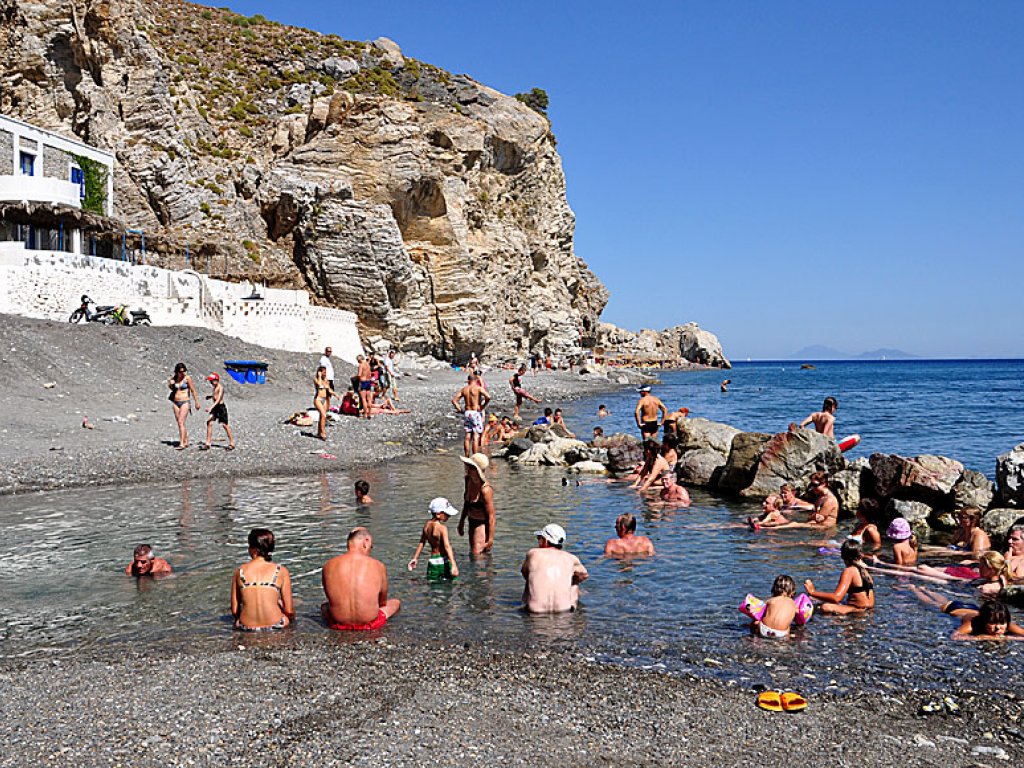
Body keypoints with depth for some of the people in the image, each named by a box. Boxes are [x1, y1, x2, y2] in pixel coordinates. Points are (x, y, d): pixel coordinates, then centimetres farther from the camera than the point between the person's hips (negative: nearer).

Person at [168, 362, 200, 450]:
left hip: (185, 402, -6)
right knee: (180, 423, 10)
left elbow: (193, 390, -2)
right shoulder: (174, 378, 5)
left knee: (181, 422, -16)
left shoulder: (187, 378, -7)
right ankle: (186, 442, 21)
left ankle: (181, 444, -20)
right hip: (175, 403, 6)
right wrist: (170, 384, -1)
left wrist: (197, 402, -1)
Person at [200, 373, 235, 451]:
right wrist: (210, 396, 13)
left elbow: (218, 399, -25)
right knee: (209, 422, -2)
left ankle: (232, 444, 8)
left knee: (225, 425, -2)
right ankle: (207, 443, 0)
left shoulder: (220, 387, -16)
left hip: (221, 407, -8)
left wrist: (211, 407, -34)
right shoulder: (215, 387, 11)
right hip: (215, 407, 8)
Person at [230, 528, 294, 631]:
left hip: (246, 628, 1)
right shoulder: (281, 571, -5)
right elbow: (289, 611, -3)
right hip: (275, 626, -1)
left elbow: (234, 611, 3)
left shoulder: (239, 571, -1)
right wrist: (291, 619, 19)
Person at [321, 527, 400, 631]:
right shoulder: (378, 566, -9)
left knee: (324, 606, 37)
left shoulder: (328, 566, -5)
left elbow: (331, 598, 9)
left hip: (339, 624, 1)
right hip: (369, 624, -1)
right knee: (396, 602, 28)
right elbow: (383, 602, 4)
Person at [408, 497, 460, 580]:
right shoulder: (442, 528, -18)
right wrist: (453, 565, -29)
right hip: (444, 561, -6)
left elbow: (422, 542, 14)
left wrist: (415, 558, 24)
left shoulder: (427, 525, 4)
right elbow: (447, 547, -25)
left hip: (432, 560, 6)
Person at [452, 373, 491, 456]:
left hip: (467, 413, 5)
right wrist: (483, 406, -9)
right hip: (476, 413, -5)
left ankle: (467, 456, 13)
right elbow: (488, 397, -22)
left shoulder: (464, 389, 8)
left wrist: (460, 409, 6)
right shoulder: (478, 388, -6)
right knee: (476, 436, -3)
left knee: (467, 436, 10)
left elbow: (454, 400, 5)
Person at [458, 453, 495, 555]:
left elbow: (491, 516, -22)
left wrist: (490, 539, -19)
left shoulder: (485, 490, -29)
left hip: (482, 525, -9)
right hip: (472, 523, 9)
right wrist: (461, 521, 20)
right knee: (472, 554, 20)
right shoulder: (468, 479, -5)